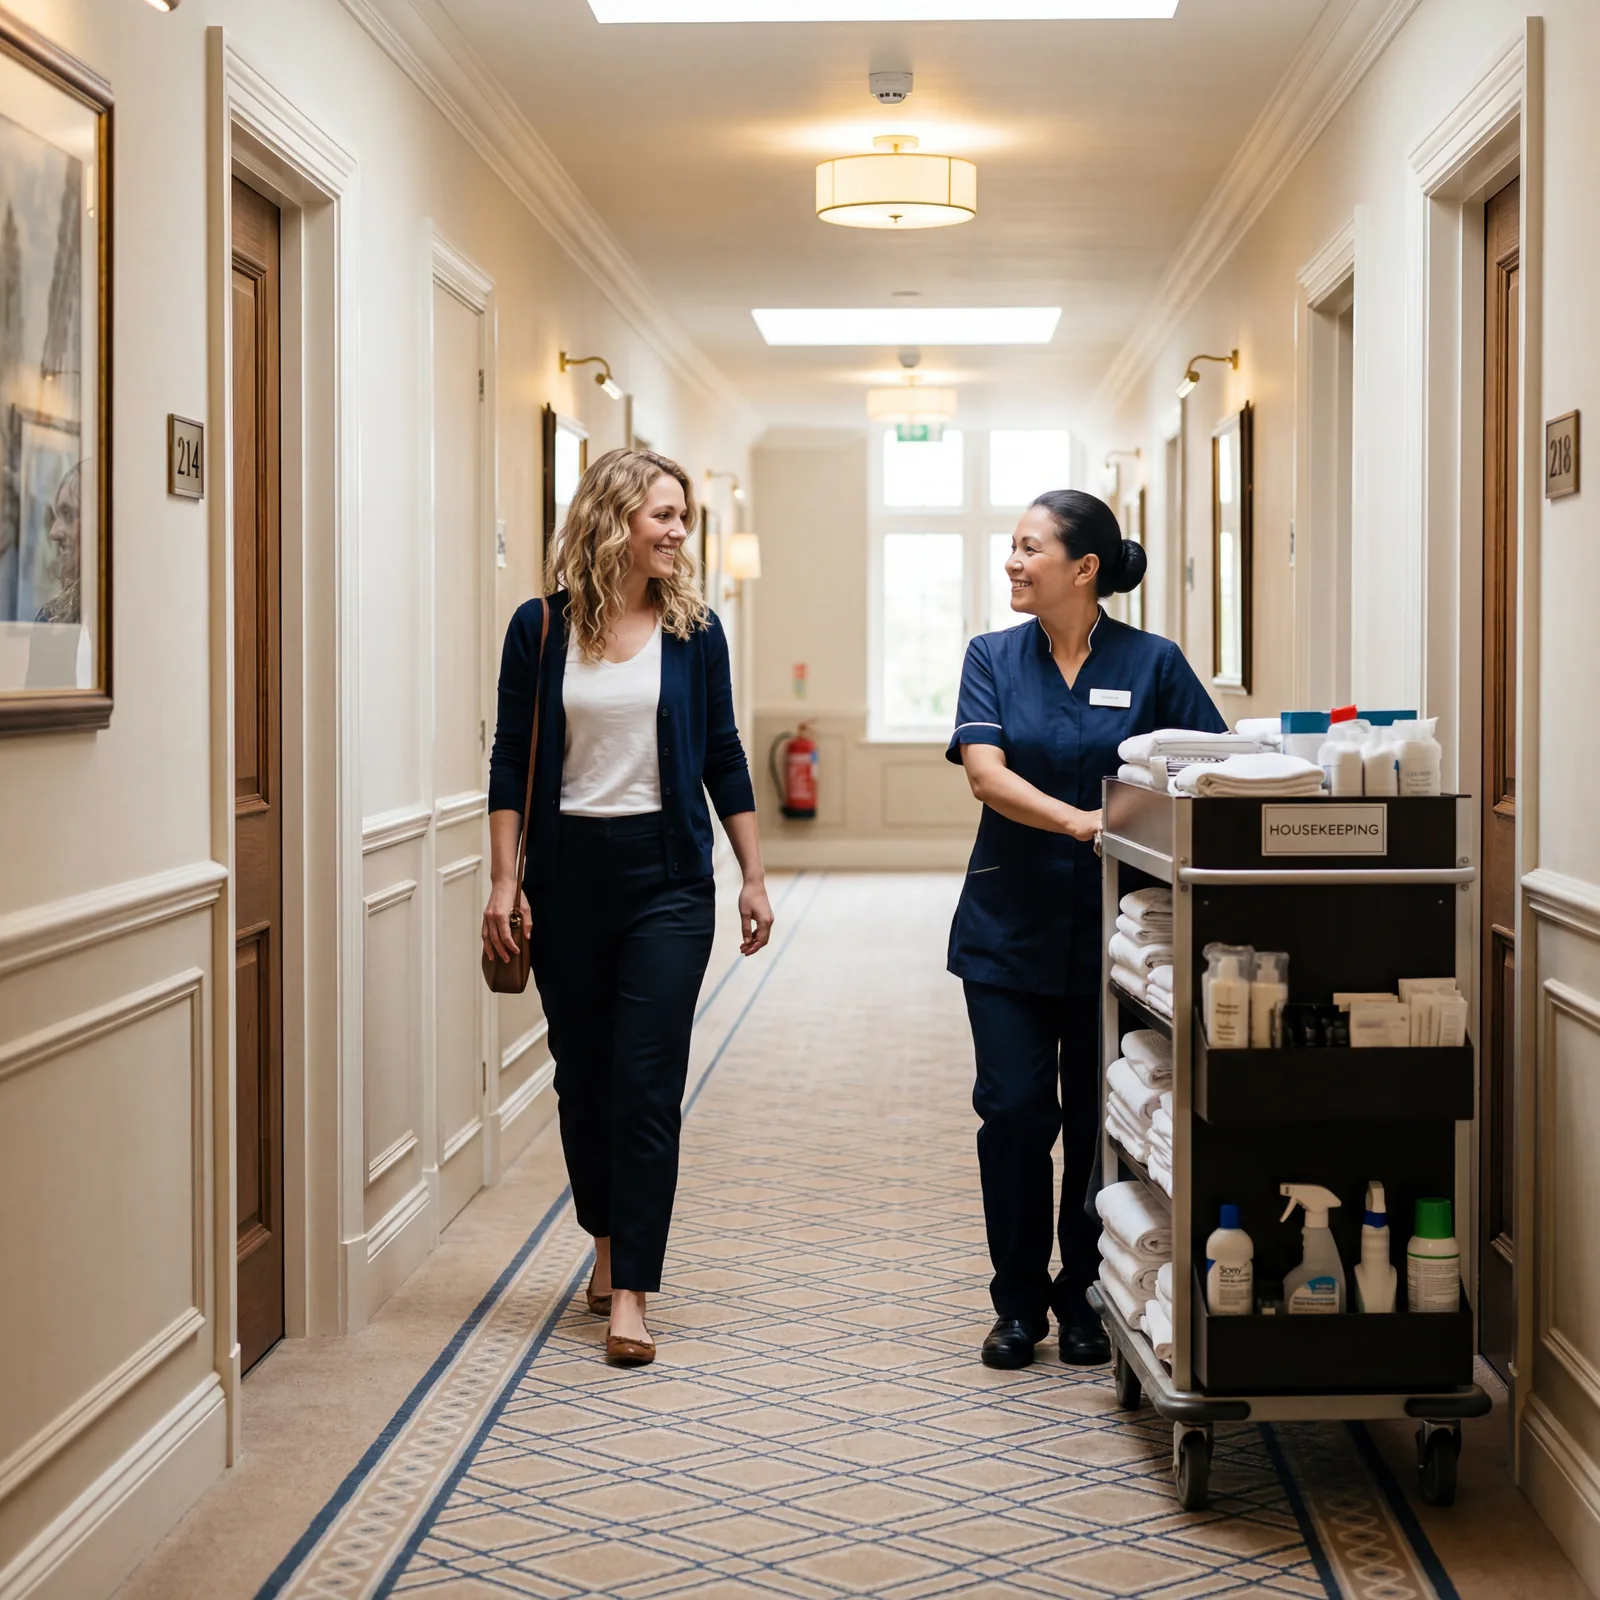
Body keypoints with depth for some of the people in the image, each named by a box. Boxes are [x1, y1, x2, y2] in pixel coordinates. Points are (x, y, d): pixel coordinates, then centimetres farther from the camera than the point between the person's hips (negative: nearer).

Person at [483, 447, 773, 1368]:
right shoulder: (542, 628, 1)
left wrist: (755, 878, 7)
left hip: (666, 876, -1)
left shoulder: (694, 630, 3)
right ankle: (610, 1242, 31)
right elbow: (512, 762, 2)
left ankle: (631, 1293, -5)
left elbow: (724, 759, 8)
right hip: (567, 874, 1)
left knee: (647, 1082, -6)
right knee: (583, 1075, 10)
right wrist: (505, 881, -4)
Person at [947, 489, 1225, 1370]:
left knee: (1099, 1119, 6)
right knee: (1013, 1112, -1)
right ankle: (1018, 1301, 14)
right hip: (1012, 924, 1)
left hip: (1113, 931, -1)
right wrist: (1080, 821, -27)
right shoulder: (993, 658, 3)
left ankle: (1085, 1300, 20)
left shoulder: (1152, 664, -1)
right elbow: (986, 772, -11)